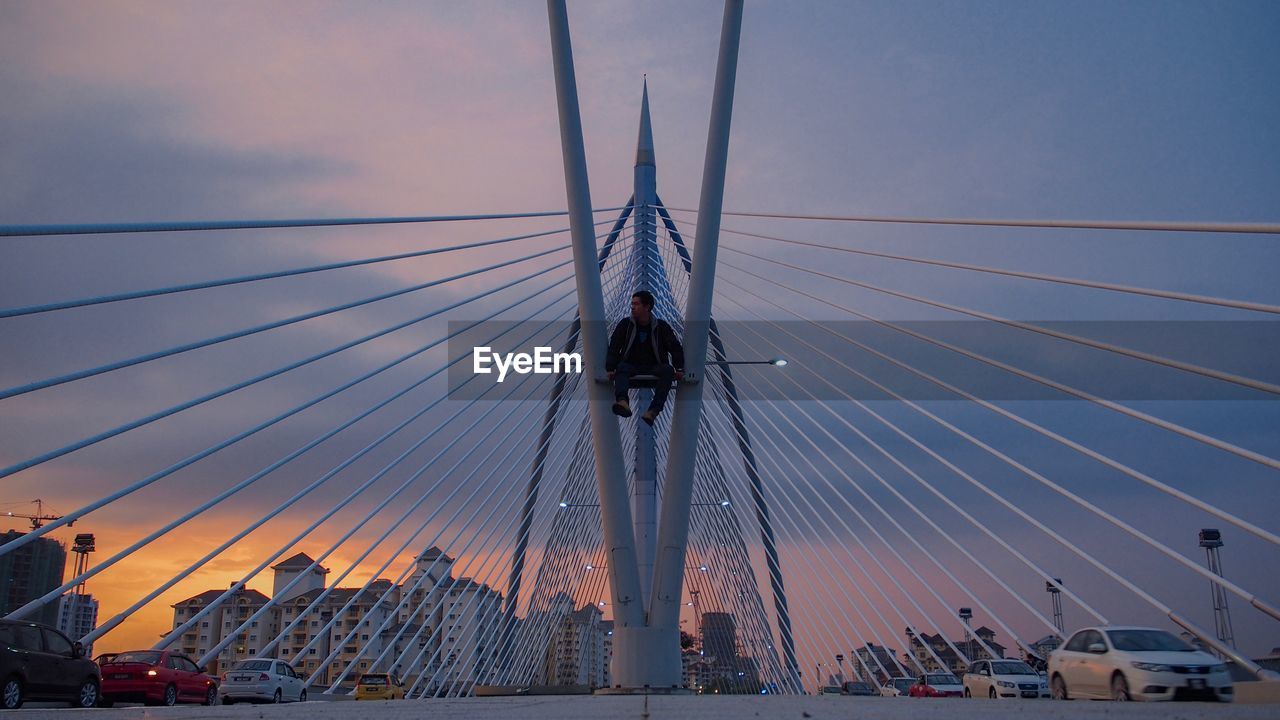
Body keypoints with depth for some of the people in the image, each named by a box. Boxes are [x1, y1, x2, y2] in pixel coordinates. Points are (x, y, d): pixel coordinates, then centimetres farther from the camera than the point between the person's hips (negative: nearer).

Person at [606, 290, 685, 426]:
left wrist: (679, 369, -9)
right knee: (621, 368, -33)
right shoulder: (625, 324, 7)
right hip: (631, 365, 0)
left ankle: (653, 411, -49)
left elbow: (676, 347, 7)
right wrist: (610, 369, -11)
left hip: (654, 367, 0)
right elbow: (614, 348, 4)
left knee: (668, 370, -32)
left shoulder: (661, 326, 6)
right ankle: (622, 402, -63)